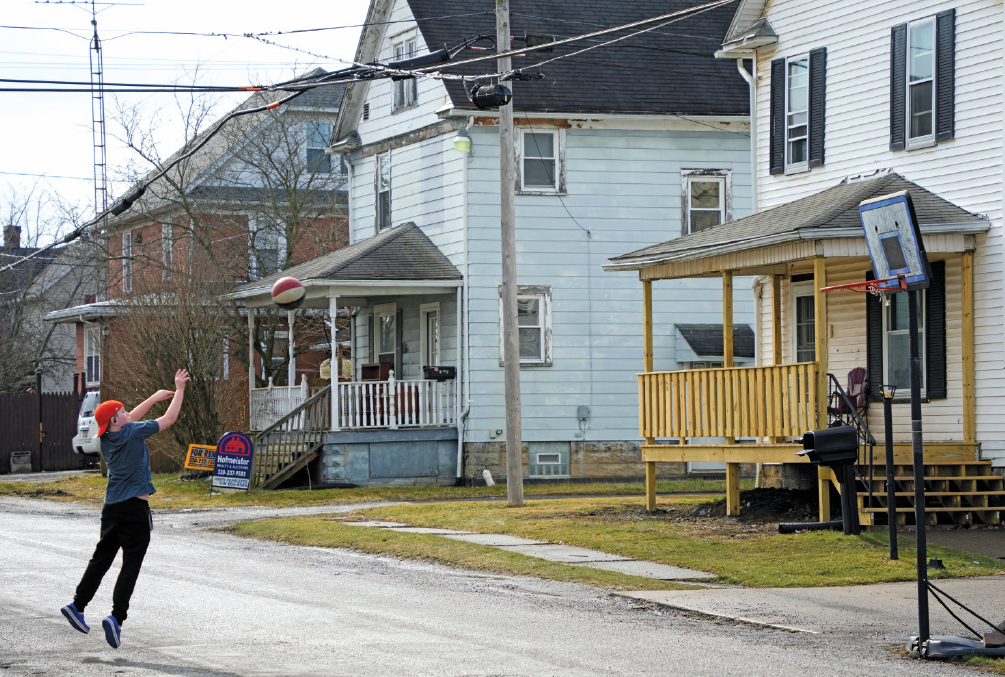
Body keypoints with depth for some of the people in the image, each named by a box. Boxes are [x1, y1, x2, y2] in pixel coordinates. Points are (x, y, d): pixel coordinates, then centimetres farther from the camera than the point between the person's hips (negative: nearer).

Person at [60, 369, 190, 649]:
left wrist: (155, 397, 32)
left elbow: (130, 420, 27)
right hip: (135, 508, -7)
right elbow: (169, 419, -3)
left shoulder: (107, 439, 9)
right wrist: (179, 389, 9)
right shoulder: (133, 433, -10)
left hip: (112, 508, 7)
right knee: (131, 565, -5)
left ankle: (77, 605, 16)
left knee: (102, 557, 16)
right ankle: (117, 617, -15)